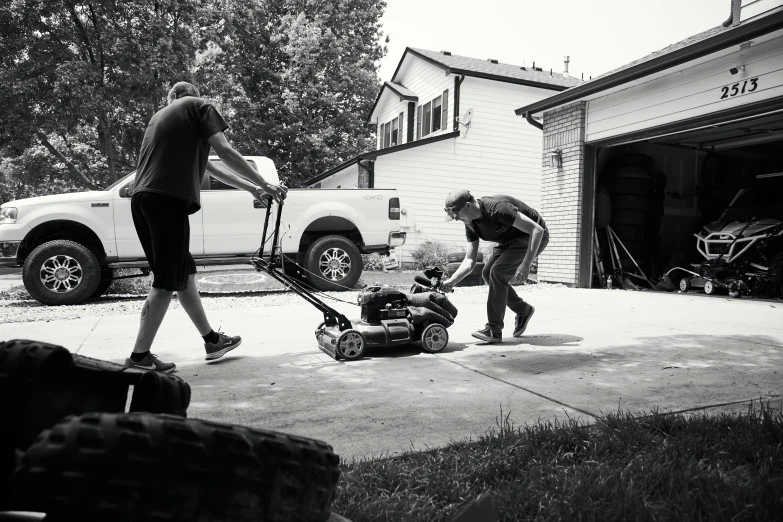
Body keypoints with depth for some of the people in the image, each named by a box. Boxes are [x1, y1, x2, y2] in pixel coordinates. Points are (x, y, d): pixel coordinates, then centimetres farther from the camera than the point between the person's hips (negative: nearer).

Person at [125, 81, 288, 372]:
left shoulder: (160, 116, 33)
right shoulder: (199, 106, 11)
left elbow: (203, 164, 31)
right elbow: (224, 151, -4)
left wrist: (250, 188, 33)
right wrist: (264, 184, 0)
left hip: (143, 199, 8)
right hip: (167, 200, -8)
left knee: (184, 272, 13)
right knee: (167, 281, -4)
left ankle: (211, 340, 22)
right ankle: (139, 357, 0)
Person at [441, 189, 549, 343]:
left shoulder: (497, 208, -32)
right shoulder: (471, 225, -6)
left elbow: (537, 229, -32)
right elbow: (470, 261, -4)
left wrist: (526, 264, -32)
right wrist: (451, 281, -19)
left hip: (534, 237, -9)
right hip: (510, 240, 9)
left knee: (498, 271, -21)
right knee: (488, 273, 2)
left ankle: (494, 330, -14)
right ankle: (523, 310, 19)